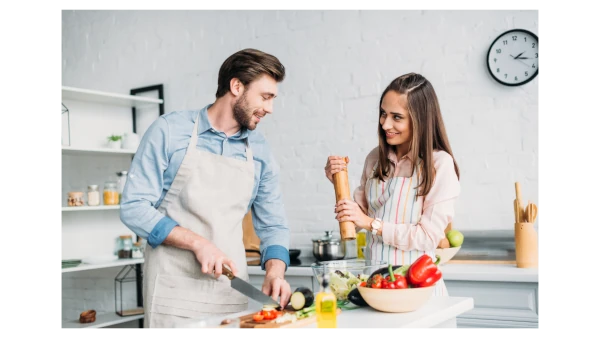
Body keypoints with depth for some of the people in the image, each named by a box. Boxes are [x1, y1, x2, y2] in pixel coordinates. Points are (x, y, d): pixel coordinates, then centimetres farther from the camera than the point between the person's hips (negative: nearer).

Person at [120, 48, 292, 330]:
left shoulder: (260, 152, 6)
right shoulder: (170, 130, -5)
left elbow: (272, 226, 10)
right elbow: (134, 207, -8)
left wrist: (275, 272, -9)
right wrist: (197, 242, -17)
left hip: (232, 294, 4)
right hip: (174, 293, -4)